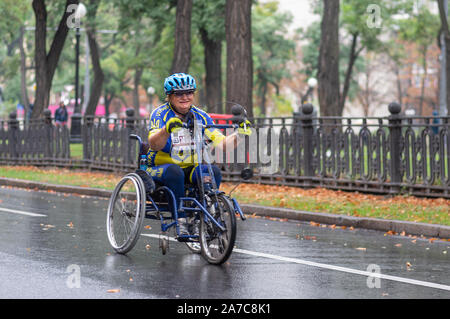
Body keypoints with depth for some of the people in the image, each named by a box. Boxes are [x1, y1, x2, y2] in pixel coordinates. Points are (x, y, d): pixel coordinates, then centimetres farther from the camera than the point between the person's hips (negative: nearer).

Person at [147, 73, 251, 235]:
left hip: (189, 168, 4)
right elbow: (154, 145, -24)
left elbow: (221, 143, -3)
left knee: (214, 171, -24)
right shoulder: (160, 114, -8)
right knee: (174, 170, -36)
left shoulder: (200, 116, 3)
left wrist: (239, 133, -21)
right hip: (160, 168, -4)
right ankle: (181, 220, -32)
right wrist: (167, 129, -44)